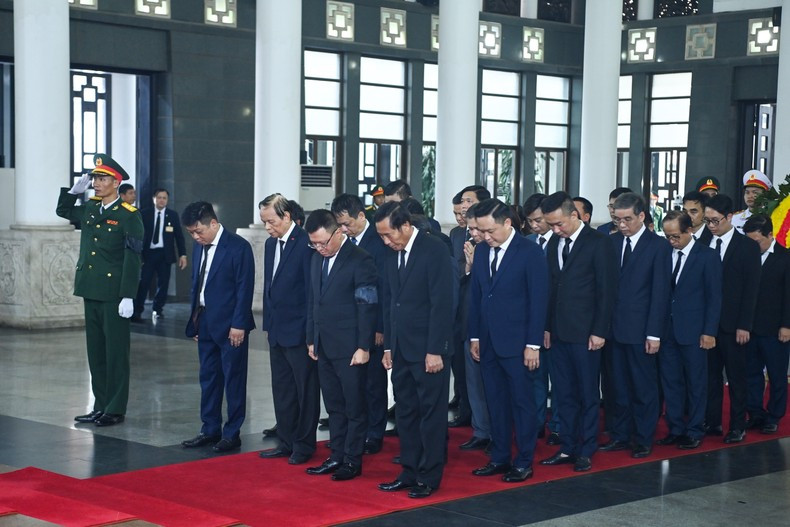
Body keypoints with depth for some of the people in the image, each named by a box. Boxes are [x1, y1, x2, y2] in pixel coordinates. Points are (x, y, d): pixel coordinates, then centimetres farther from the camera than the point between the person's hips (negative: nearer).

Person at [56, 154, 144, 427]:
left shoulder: (128, 215, -10)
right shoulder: (89, 209, 10)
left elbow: (132, 258, -14)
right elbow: (62, 210, 29)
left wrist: (128, 296, -19)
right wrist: (74, 190, 10)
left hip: (114, 295, -7)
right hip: (91, 292, 7)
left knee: (116, 352, 1)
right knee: (96, 352, 12)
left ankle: (115, 410, 8)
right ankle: (100, 406, 21)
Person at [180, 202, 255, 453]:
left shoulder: (238, 247, -12)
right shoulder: (199, 247, 10)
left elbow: (245, 288, -13)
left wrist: (238, 325, -16)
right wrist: (195, 320, 12)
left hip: (230, 326, -7)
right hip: (205, 323, 7)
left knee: (233, 380, 1)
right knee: (208, 378, 12)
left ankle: (232, 433, 8)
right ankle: (210, 429, 21)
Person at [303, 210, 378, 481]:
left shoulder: (360, 260, -13)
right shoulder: (317, 258, 11)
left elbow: (367, 307, -14)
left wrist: (363, 347, -15)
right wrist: (312, 339, 15)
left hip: (350, 348, -7)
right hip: (324, 347, 7)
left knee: (354, 407, 2)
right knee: (334, 407, 13)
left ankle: (352, 461, 9)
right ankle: (337, 457, 20)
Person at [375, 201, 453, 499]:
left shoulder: (434, 250, -12)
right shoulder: (393, 255, 10)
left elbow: (442, 303, -15)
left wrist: (435, 350, -17)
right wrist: (388, 346, 13)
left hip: (428, 350, -7)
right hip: (401, 349, 7)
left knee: (431, 414, 1)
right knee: (405, 414, 11)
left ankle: (429, 477, 9)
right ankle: (409, 472, 19)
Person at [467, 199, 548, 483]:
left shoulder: (530, 252, -9)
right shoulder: (482, 251, 8)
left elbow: (538, 300, -10)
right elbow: (475, 296, 13)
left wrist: (533, 344, -12)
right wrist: (475, 336, 10)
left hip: (516, 343, -6)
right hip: (488, 341, 6)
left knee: (522, 402, 2)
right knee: (495, 403, 11)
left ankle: (524, 462, 10)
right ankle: (500, 458, 19)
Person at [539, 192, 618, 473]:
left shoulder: (598, 242, -8)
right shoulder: (554, 243, 11)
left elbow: (607, 289, -9)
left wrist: (599, 331, -12)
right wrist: (547, 327, 10)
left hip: (585, 333, -6)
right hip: (559, 332, 6)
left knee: (588, 394, 3)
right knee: (564, 394, 9)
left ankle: (585, 452, 10)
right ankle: (567, 448, 16)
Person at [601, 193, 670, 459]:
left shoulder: (658, 246, -5)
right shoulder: (612, 242, 7)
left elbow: (660, 293, -7)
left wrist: (654, 334, -10)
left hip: (641, 330, -4)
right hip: (616, 327, 4)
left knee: (644, 387, 5)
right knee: (620, 386, 11)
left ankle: (643, 440, 14)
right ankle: (620, 436, 21)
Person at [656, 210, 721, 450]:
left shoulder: (707, 256, -5)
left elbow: (714, 297, -5)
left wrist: (709, 331, -9)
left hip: (693, 331, -4)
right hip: (667, 330, 4)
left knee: (695, 383, 4)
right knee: (670, 382, 8)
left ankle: (694, 432, 13)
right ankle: (675, 429, 17)